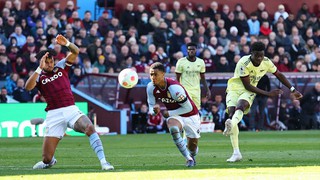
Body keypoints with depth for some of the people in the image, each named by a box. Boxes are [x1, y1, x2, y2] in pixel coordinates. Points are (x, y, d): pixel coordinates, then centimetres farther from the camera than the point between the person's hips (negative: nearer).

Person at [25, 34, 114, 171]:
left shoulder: (61, 66, 13)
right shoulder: (39, 76, 7)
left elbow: (75, 52, 1)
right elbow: (28, 87, -15)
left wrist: (66, 43, -20)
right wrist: (39, 68, -22)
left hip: (71, 110, 1)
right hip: (54, 115, -1)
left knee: (89, 128, -32)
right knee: (47, 158, -4)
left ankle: (103, 162, -32)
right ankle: (49, 162, 35)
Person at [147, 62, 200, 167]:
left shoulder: (174, 88, -33)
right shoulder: (151, 87, -16)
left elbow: (188, 108, -25)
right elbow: (151, 106, -7)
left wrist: (169, 113, -27)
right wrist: (154, 110, -31)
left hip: (190, 115, -3)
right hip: (174, 116, 3)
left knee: (192, 145, 7)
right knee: (173, 129, -32)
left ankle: (192, 156, 46)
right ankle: (188, 159, -19)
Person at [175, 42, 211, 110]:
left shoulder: (200, 62, 4)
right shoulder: (181, 62, -8)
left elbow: (203, 78, 12)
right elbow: (177, 79, -4)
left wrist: (207, 90, 5)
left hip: (196, 90, 4)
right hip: (185, 90, -4)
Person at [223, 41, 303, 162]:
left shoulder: (266, 62, -6)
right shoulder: (243, 63, -21)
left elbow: (279, 75, 13)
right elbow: (247, 85, -18)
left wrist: (293, 90, 14)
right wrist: (268, 94, -19)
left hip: (249, 92, 2)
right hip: (235, 88, -2)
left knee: (241, 104, -33)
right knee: (231, 112, -19)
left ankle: (231, 125, -66)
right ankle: (236, 153, -16)